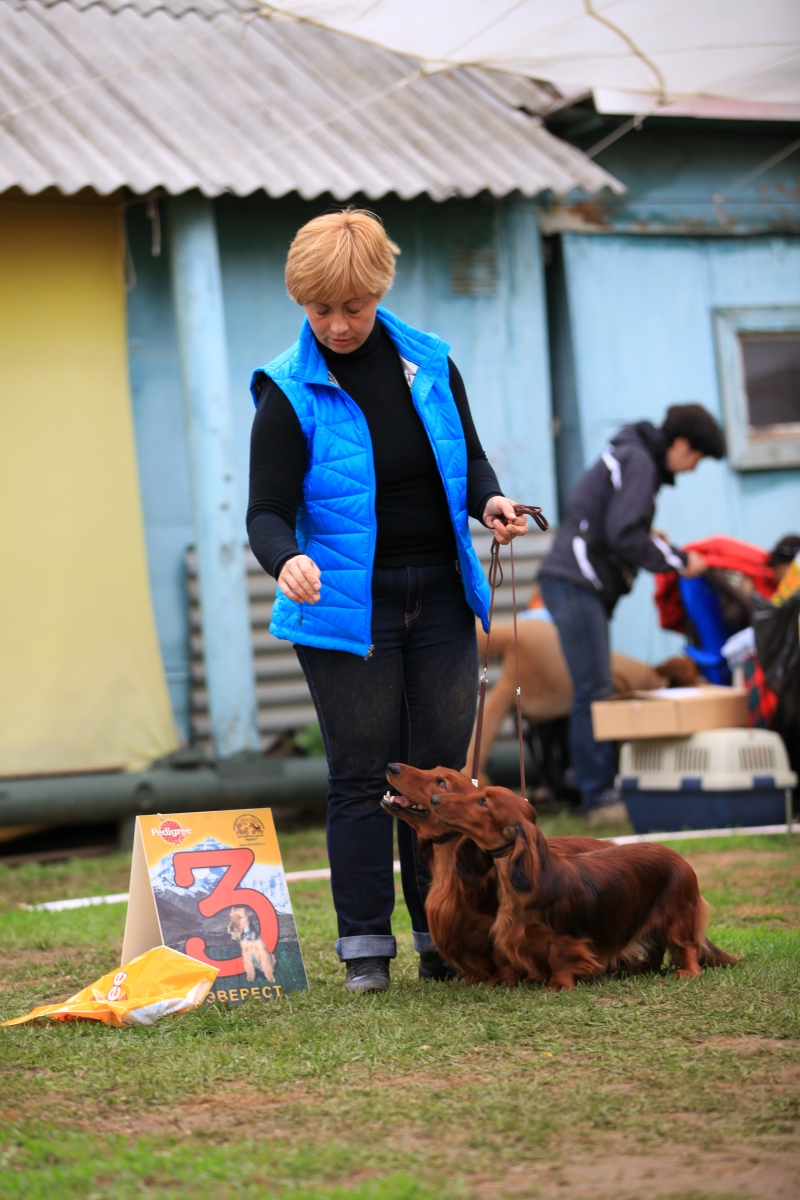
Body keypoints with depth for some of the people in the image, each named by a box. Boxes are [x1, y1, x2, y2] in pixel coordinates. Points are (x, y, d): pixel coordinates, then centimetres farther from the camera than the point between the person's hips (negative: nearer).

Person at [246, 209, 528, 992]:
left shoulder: (429, 362, 5)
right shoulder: (290, 392, -7)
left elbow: (467, 454, 17)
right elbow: (267, 512, -11)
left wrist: (487, 501, -4)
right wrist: (286, 561, -33)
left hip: (440, 598, 4)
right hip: (346, 606, -4)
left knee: (441, 772, 6)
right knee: (361, 776, -1)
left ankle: (443, 940, 14)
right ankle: (366, 946, 7)